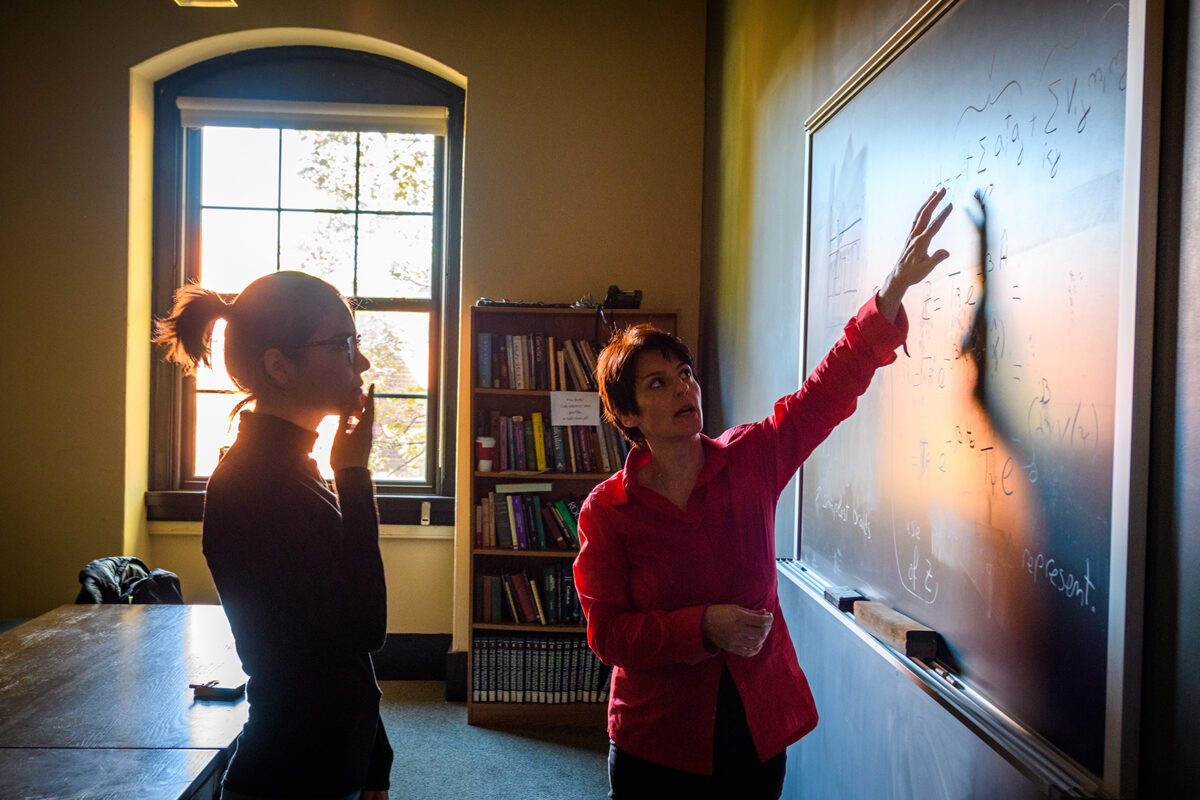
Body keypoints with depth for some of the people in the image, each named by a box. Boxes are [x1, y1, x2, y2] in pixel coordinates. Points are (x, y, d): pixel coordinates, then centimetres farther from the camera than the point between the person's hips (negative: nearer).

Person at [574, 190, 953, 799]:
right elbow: (607, 633, -11)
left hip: (758, 725, 3)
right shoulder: (606, 510, -10)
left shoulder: (750, 459, -4)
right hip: (658, 737, -2)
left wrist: (894, 288, -13)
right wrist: (704, 626, -23)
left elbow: (832, 387, -5)